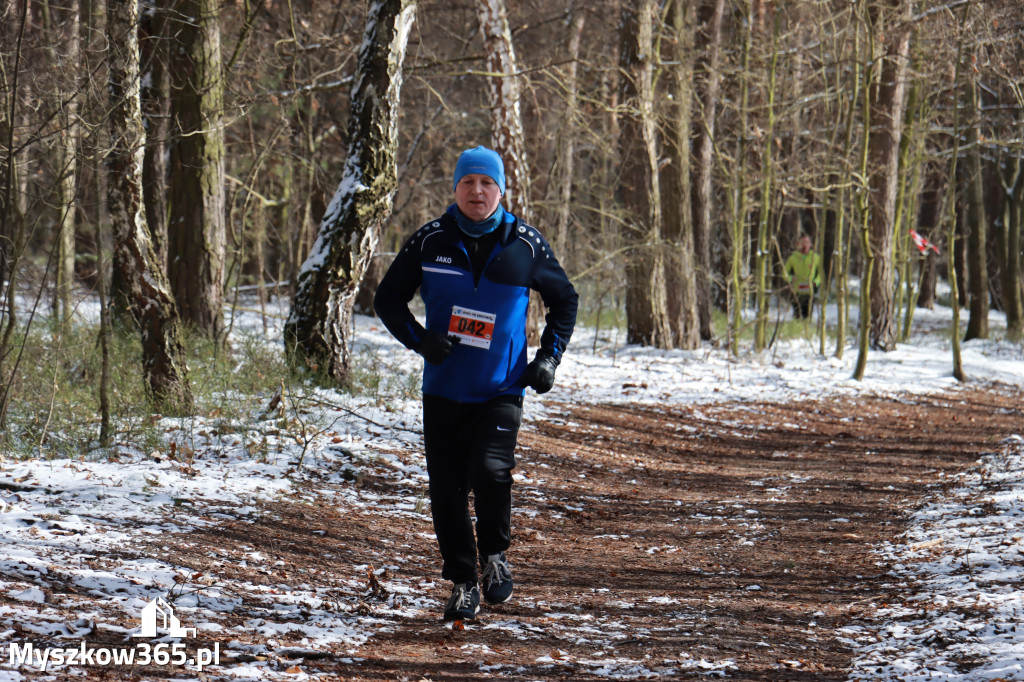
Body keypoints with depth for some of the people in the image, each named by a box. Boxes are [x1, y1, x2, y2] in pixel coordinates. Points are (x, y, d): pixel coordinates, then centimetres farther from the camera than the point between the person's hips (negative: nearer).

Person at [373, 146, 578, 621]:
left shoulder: (525, 244, -1)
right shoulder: (430, 241, -1)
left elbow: (564, 300, 14)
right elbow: (388, 298, 8)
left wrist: (549, 357, 3)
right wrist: (419, 339, -9)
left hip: (502, 389, -2)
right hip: (443, 390, 2)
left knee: (489, 470, -21)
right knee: (447, 489, 3)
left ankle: (494, 555, 5)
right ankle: (462, 583, 18)